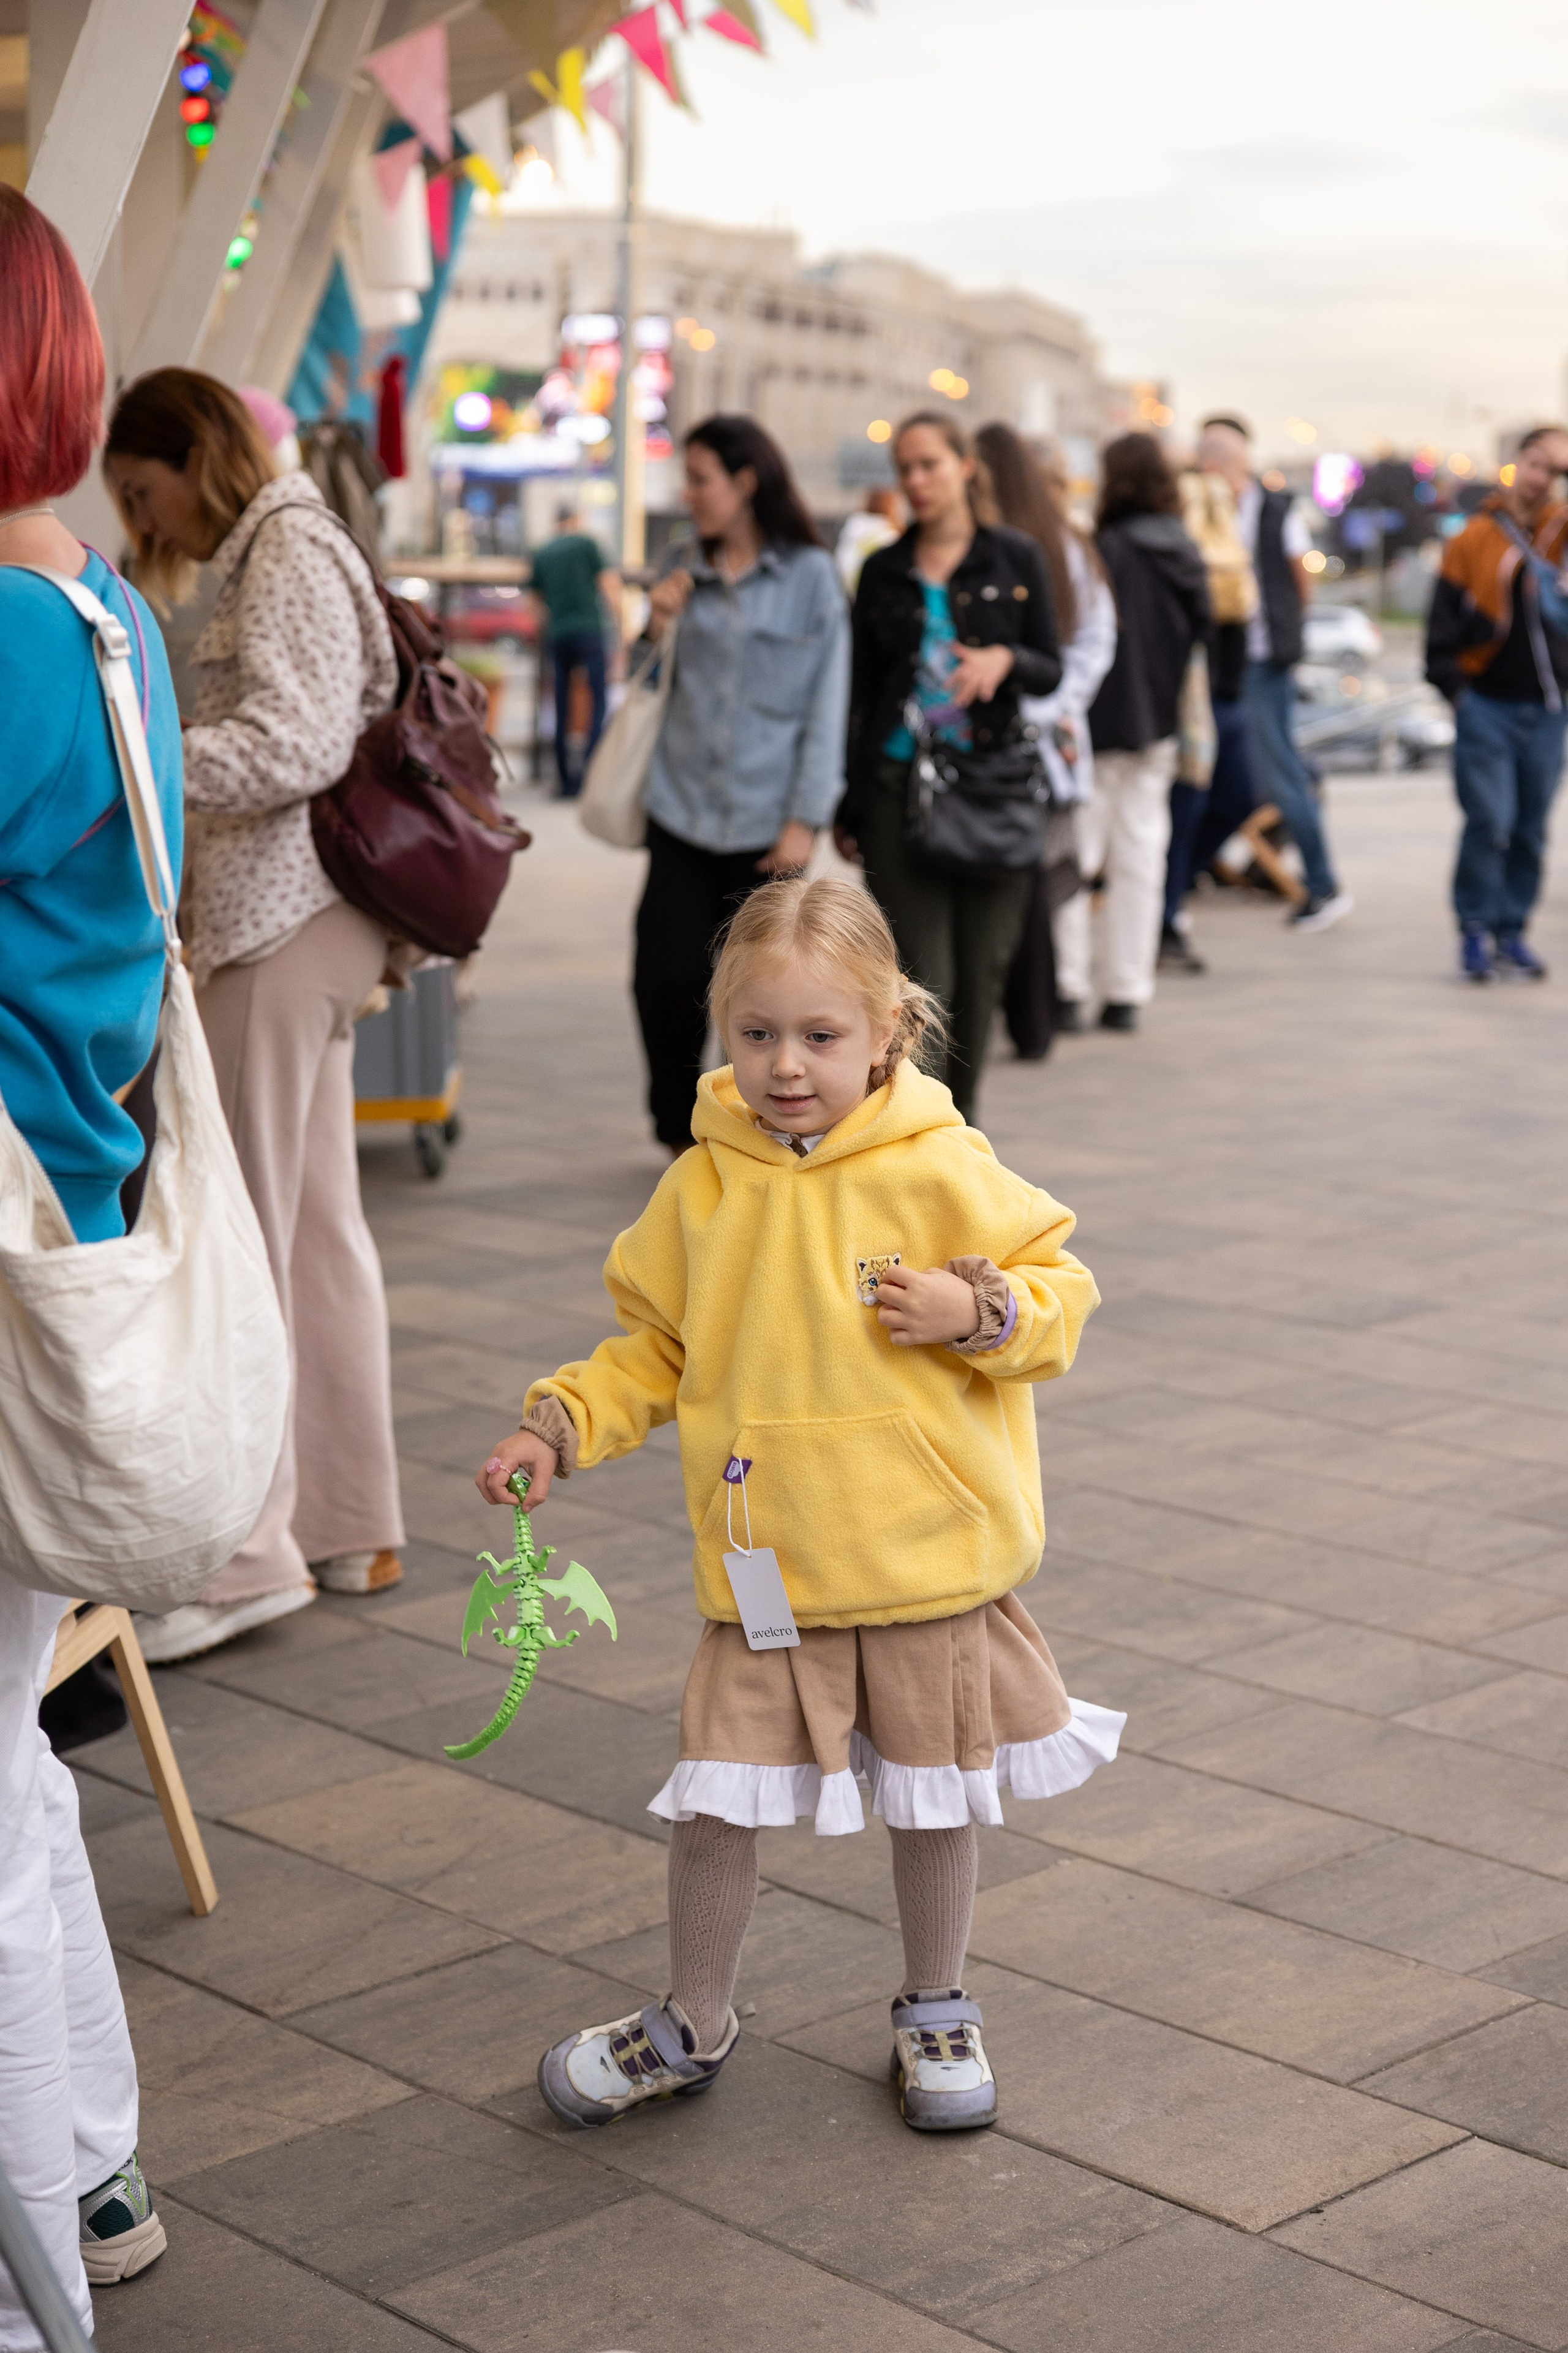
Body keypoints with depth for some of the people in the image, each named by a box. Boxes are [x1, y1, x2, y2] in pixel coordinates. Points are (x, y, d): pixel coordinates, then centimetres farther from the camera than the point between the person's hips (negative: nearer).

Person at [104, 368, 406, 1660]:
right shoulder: (276, 551, 21)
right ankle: (353, 1527, 20)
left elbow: (294, 744, -20)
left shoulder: (287, 551, -9)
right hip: (299, 921, 10)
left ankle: (249, 1550, -4)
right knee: (315, 1230, 13)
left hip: (283, 925, -10)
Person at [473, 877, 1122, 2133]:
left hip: (928, 1557, -1)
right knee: (716, 1803, 2)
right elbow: (655, 1346, 10)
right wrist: (560, 1425, -3)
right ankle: (693, 2026, 25)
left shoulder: (942, 1171, -10)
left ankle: (937, 2011, 36)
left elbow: (1059, 1287, 0)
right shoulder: (702, 1186, -1)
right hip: (765, 1561, 2)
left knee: (933, 1793, 13)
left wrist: (981, 1310, -19)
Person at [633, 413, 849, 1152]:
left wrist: (805, 819, -7)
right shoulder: (683, 571, 11)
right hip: (682, 811, 3)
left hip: (765, 821, -3)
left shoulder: (809, 575, -1)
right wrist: (656, 628, -1)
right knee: (666, 978, -2)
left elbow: (827, 705, -2)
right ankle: (680, 1128, 17)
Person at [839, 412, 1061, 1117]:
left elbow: (1051, 670, 6)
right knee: (921, 974, -7)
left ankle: (959, 1119, 21)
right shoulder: (884, 572, 9)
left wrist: (1006, 660, -16)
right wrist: (847, 805, 8)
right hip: (899, 788, 0)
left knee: (981, 969, 5)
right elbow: (859, 692, 11)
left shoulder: (1014, 558, 6)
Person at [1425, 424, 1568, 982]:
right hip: (1488, 706, -3)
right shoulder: (1476, 538, -2)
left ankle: (1512, 931, 16)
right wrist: (1454, 688, -7)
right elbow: (1445, 625, 1)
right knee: (1490, 823, -10)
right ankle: (1476, 932, 1)